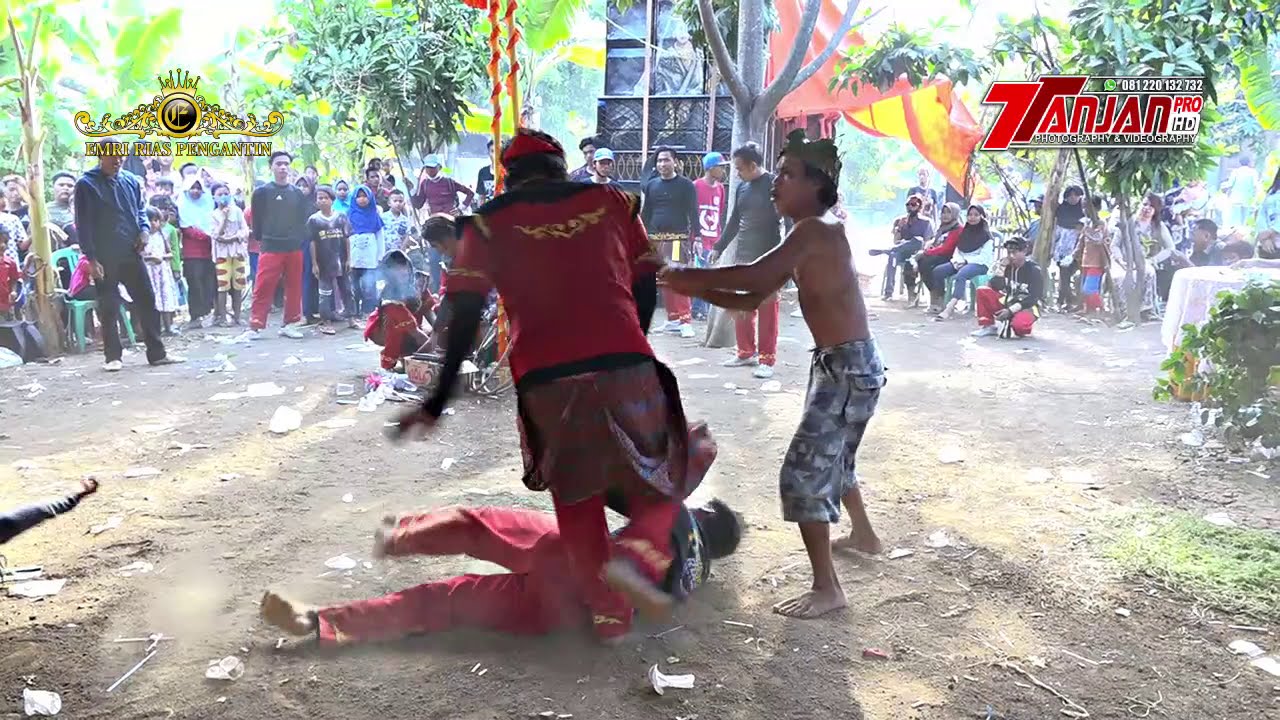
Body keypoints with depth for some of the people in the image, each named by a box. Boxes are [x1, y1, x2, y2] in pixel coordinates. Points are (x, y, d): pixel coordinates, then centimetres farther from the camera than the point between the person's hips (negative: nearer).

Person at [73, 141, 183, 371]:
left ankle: (157, 353, 12)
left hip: (131, 253, 5)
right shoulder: (86, 184, -5)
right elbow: (83, 224, -7)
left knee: (147, 301, 5)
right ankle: (113, 357, 11)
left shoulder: (131, 180, 9)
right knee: (109, 308, 2)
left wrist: (144, 230, -2)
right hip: (105, 257, -4)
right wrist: (91, 258, -13)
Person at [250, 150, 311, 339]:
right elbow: (257, 220, 2)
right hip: (271, 249, -4)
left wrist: (299, 239, 4)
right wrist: (263, 240, 2)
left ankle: (290, 324, 16)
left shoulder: (298, 193, 11)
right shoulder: (262, 192, 0)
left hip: (295, 249, 4)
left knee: (294, 288, 7)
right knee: (263, 288, -7)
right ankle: (256, 326, -4)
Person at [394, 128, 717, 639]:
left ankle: (609, 611, 24)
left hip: (547, 380, 0)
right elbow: (645, 288, 13)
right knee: (662, 475, 20)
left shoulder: (489, 223, 10)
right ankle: (635, 554, -5)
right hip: (626, 368, 0)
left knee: (576, 500, 20)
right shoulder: (611, 201, 14)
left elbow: (465, 318, 2)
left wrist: (439, 401, 5)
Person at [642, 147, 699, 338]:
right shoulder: (651, 185, 14)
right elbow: (646, 214, 17)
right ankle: (673, 320, 13)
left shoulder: (686, 185, 2)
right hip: (656, 240, 5)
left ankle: (686, 320, -15)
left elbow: (693, 213, -2)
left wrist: (696, 237, -10)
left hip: (678, 239, -5)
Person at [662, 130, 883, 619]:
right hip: (838, 364, 11)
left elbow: (753, 276, -28)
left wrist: (687, 274, -17)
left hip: (849, 367, -11)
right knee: (834, 457, 29)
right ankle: (863, 534, 51)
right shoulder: (805, 240, 14)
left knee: (803, 472, -11)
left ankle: (826, 589, -4)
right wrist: (695, 289, -1)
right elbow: (752, 299, 11)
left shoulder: (816, 229, -18)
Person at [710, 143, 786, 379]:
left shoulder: (775, 185, -7)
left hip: (768, 259, -6)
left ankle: (767, 360, 2)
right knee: (741, 308, 9)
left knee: (767, 310, -3)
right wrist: (719, 247, 22)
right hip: (743, 256, 7)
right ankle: (746, 353, 21)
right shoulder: (742, 187, 12)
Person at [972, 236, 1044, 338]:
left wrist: (1010, 310, -24)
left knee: (1019, 324, -39)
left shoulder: (1034, 270, -14)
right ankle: (988, 326, -7)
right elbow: (994, 287, -6)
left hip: (1027, 307, -6)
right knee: (982, 291, -13)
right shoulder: (1007, 265, 1)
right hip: (1007, 302, 6)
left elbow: (1033, 299, -19)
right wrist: (1001, 269, -18)